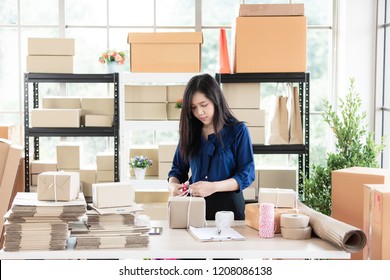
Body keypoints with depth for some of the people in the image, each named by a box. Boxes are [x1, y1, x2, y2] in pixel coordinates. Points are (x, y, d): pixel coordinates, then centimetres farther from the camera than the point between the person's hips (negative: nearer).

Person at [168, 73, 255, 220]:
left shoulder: (238, 130, -4)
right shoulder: (189, 132, 8)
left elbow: (247, 174, -9)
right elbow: (178, 169, 13)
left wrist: (213, 187, -22)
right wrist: (172, 184, -10)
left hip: (228, 205, -3)